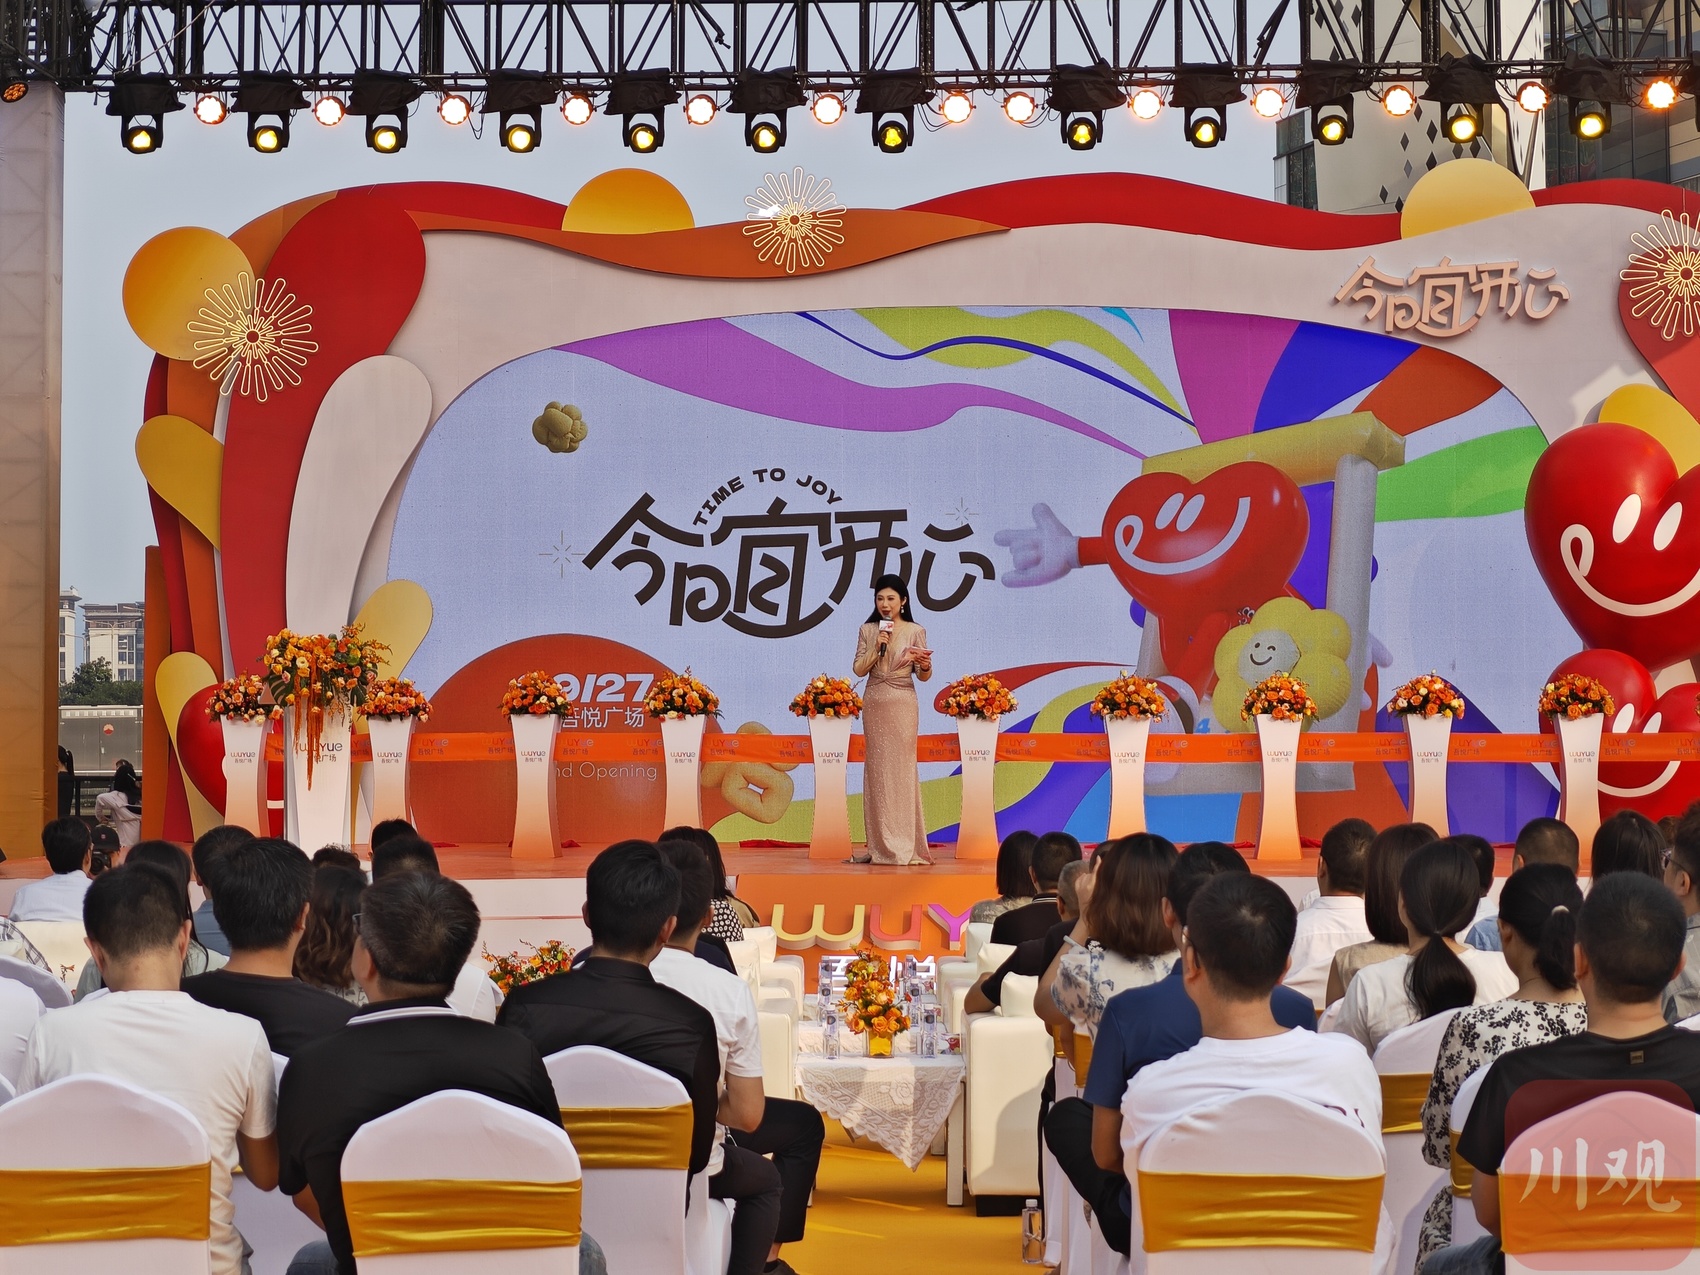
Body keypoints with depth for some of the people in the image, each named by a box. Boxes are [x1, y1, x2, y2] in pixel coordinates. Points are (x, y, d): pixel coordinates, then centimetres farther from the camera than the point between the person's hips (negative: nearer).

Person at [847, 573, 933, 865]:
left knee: (901, 770, -4)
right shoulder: (868, 631, 8)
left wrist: (925, 665, -22)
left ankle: (904, 846, -1)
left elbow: (923, 677, 0)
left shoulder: (915, 631, 0)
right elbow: (859, 669, 3)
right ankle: (880, 846, 9)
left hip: (902, 705, -3)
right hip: (874, 704, 3)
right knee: (877, 771, 4)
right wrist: (877, 647, -10)